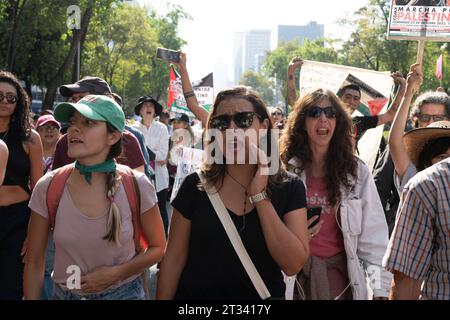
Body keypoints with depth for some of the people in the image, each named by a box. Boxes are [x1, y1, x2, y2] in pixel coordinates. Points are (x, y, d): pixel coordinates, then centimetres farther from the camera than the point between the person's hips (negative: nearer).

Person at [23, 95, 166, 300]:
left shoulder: (136, 185, -15)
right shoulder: (48, 187, -12)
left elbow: (158, 248, -4)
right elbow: (34, 262, -4)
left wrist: (116, 273, -16)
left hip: (123, 292, -1)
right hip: (64, 294, 1)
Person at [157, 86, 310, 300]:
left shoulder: (289, 188, -7)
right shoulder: (195, 186, -8)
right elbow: (174, 259, -4)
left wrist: (260, 195, -20)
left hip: (264, 293, 0)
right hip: (195, 292, 0)